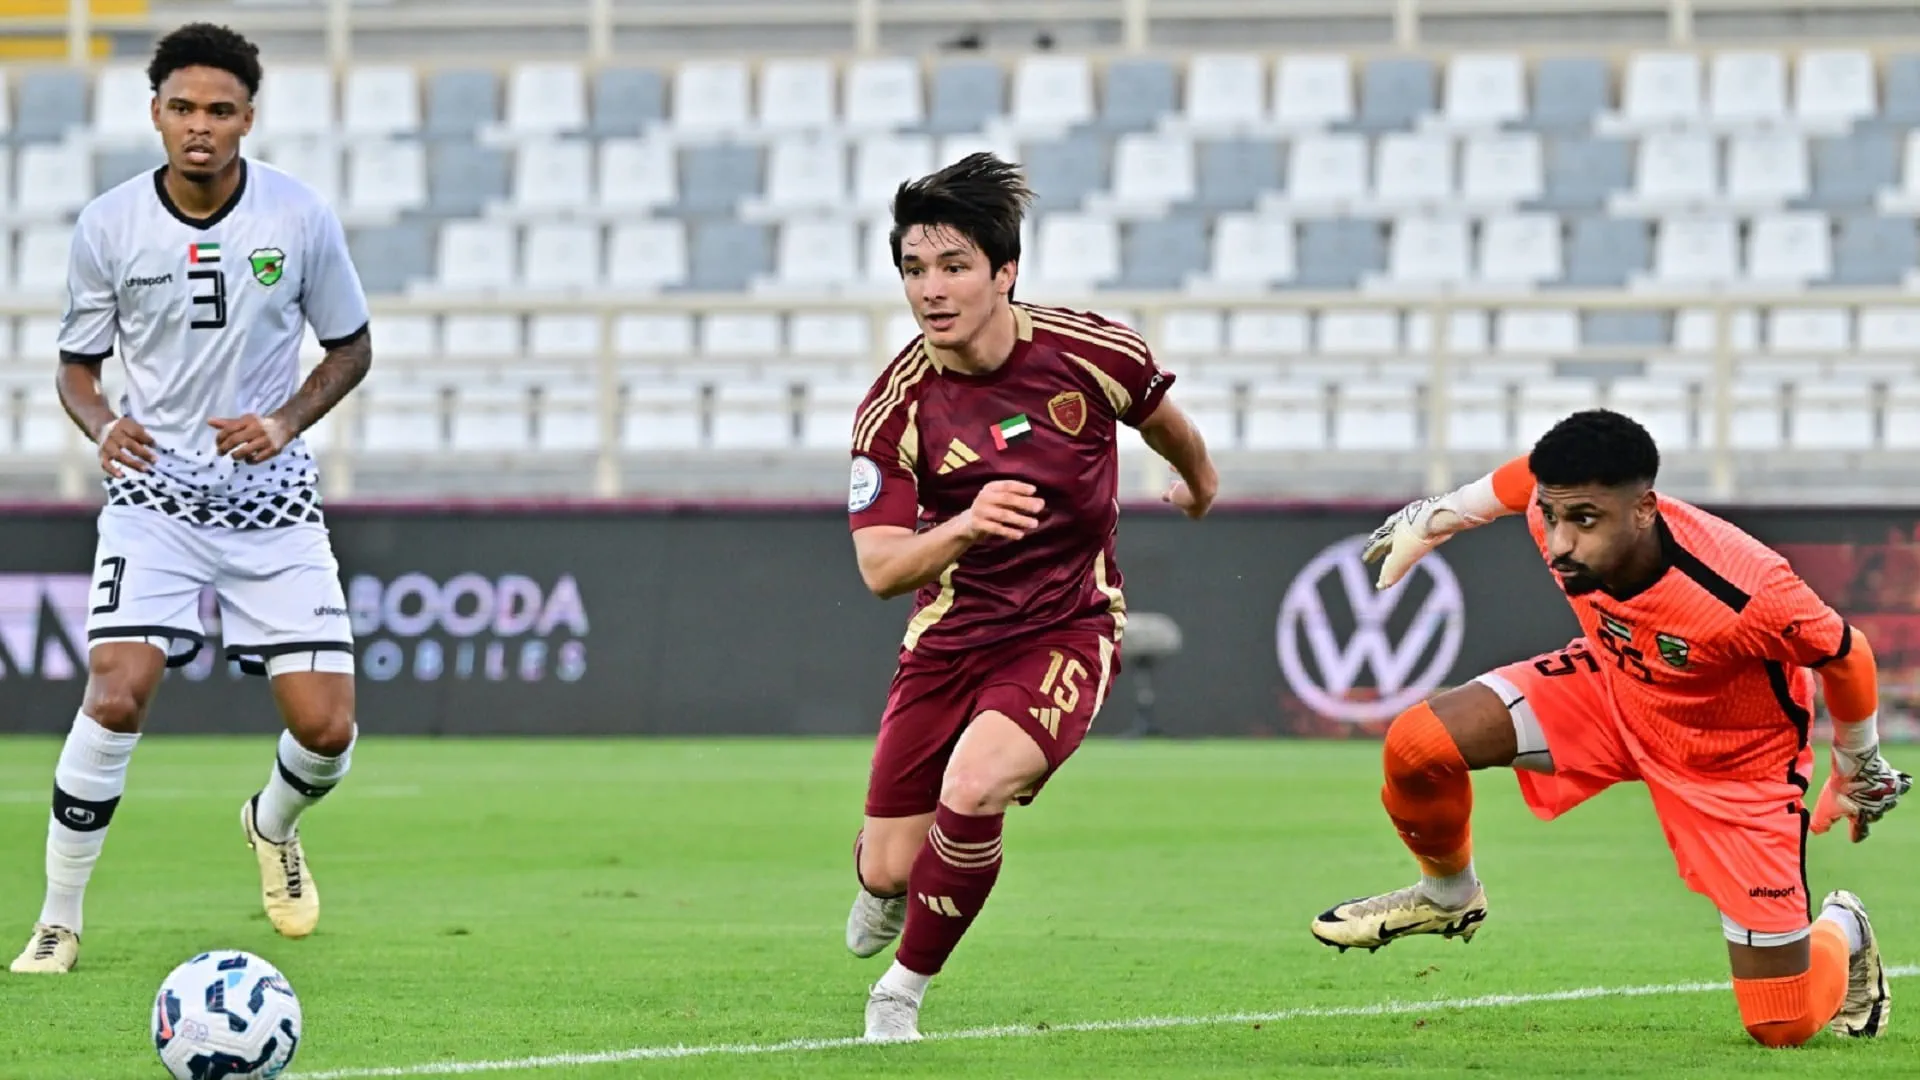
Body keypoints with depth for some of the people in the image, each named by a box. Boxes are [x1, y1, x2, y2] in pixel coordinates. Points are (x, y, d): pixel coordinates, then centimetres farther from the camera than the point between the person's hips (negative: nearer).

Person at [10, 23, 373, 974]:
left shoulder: (300, 216, -5)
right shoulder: (109, 226, -6)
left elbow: (350, 348, 7)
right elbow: (77, 363, 7)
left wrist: (285, 420, -11)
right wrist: (102, 424, -15)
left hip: (271, 495, 1)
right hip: (155, 490, -1)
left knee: (326, 728, -6)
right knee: (115, 695, -21)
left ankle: (273, 827, 32)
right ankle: (58, 921, -6)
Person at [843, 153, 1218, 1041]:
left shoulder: (1089, 353, -14)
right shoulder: (894, 407, -14)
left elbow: (1163, 422, 10)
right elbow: (879, 569, -19)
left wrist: (1200, 485, 30)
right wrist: (964, 526, -39)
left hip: (1068, 628, -2)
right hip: (949, 636, 2)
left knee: (972, 789, -29)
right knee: (887, 867, 2)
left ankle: (902, 991, -5)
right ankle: (886, 890, 45)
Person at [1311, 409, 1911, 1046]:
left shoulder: (1746, 594, -42)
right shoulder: (1557, 506, -28)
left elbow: (1843, 653, -22)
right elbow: (1517, 481, -2)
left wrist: (1857, 768, -4)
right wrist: (1435, 517, 14)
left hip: (1735, 765, -4)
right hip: (1612, 681, 4)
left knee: (1783, 1027, -2)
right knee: (1417, 746, -18)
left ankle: (1841, 934, 36)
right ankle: (1448, 895, 16)